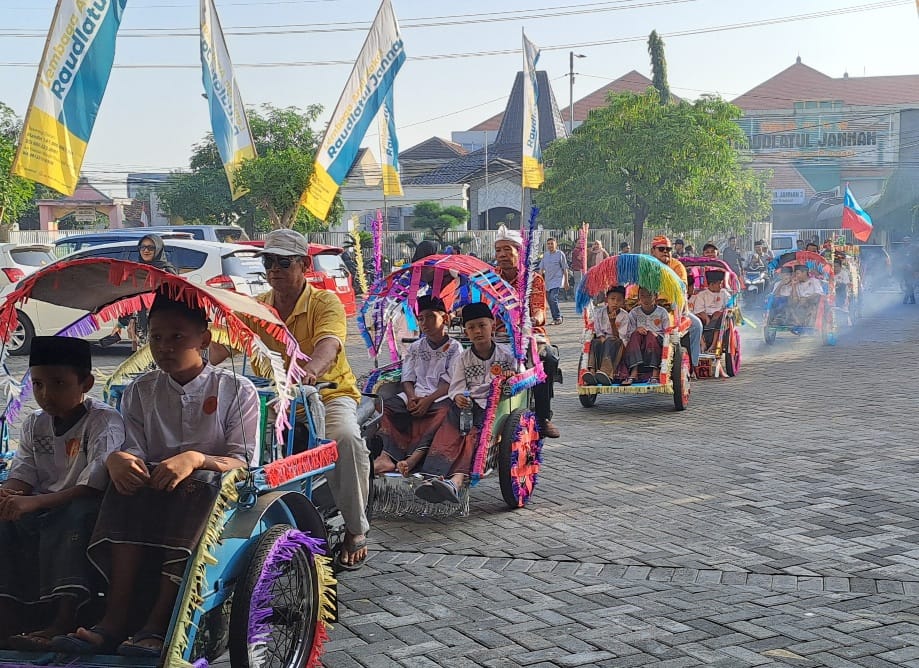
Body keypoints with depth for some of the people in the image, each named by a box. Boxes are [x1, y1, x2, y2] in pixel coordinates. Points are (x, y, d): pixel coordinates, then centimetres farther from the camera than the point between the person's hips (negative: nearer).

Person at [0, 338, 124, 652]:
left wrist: (36, 502, -32)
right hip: (41, 509, 7)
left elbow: (93, 487, -22)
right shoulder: (34, 423, 12)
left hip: (85, 508, -6)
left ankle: (64, 622, -43)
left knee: (72, 518, -39)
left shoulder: (105, 420, -11)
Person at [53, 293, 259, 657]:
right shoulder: (140, 392, 11)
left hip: (213, 493, -3)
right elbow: (136, 453, 2)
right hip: (155, 492, 3)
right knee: (127, 479, -30)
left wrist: (196, 459, -28)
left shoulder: (237, 390, 0)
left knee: (196, 494, -36)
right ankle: (116, 616, -36)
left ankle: (158, 624, -37)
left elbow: (242, 463, -8)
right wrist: (116, 459, -24)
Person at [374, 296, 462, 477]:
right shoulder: (415, 348, 22)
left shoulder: (454, 347, 8)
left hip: (441, 397, -4)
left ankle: (415, 456, -55)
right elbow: (407, 379, 14)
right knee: (386, 406, -23)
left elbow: (449, 382, -3)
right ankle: (386, 456, -42)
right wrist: (412, 397, -9)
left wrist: (428, 400, -17)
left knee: (445, 411, -39)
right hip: (416, 395, 4)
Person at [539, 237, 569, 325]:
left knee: (553, 298, -20)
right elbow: (541, 268, 16)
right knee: (550, 300, 7)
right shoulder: (545, 255, 11)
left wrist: (566, 282, -4)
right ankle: (556, 318, 17)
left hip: (557, 280, -6)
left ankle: (558, 317, -11)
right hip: (548, 281, 6)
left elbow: (565, 269, -3)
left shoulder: (560, 254, -4)